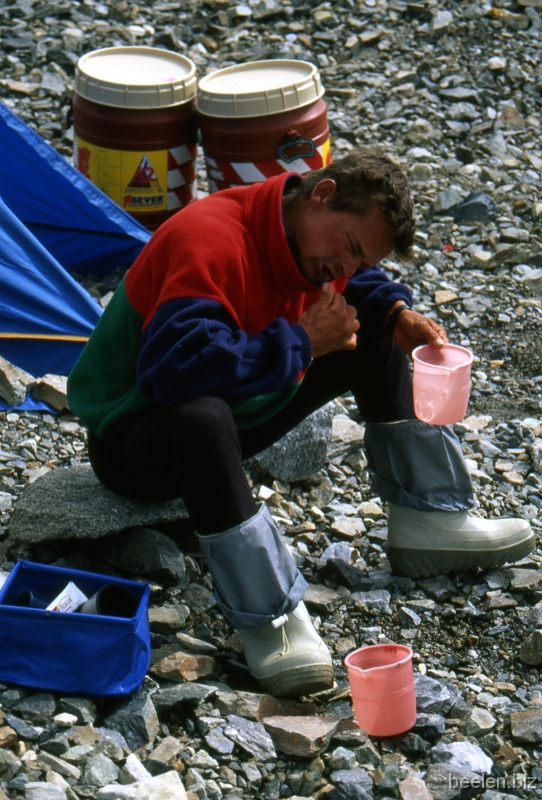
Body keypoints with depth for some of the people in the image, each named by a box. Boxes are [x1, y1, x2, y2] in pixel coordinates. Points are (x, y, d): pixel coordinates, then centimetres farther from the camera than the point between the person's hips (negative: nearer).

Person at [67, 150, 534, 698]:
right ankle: (269, 621, -37)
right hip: (131, 436, -9)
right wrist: (302, 341, -33)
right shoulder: (213, 243, -31)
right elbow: (176, 364, -44)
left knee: (375, 345, 8)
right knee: (202, 419, -44)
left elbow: (361, 284, 20)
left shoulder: (312, 242, -3)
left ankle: (428, 521, 9)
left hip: (239, 409, 9)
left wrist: (396, 312, -4)